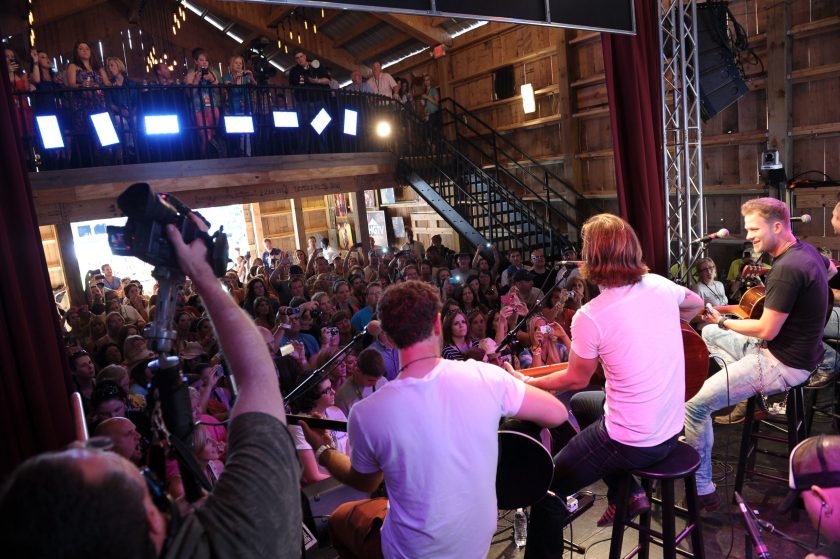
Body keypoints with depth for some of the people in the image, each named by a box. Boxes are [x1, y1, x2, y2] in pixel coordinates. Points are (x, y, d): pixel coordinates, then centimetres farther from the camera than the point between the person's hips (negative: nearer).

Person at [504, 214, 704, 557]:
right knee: (578, 404, 29)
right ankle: (627, 492, 30)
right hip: (671, 428, 8)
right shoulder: (660, 286, -4)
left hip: (634, 443, -7)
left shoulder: (590, 316, -22)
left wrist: (525, 383, 9)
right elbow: (696, 304, 20)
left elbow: (575, 379, -6)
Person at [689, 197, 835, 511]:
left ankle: (702, 490, -2)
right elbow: (831, 269, 29)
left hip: (783, 366, -11)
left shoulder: (786, 268, -27)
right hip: (796, 350, 11)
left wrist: (722, 322, -11)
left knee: (694, 403, -15)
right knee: (708, 335, 24)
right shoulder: (806, 250, 4)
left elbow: (767, 331, -25)